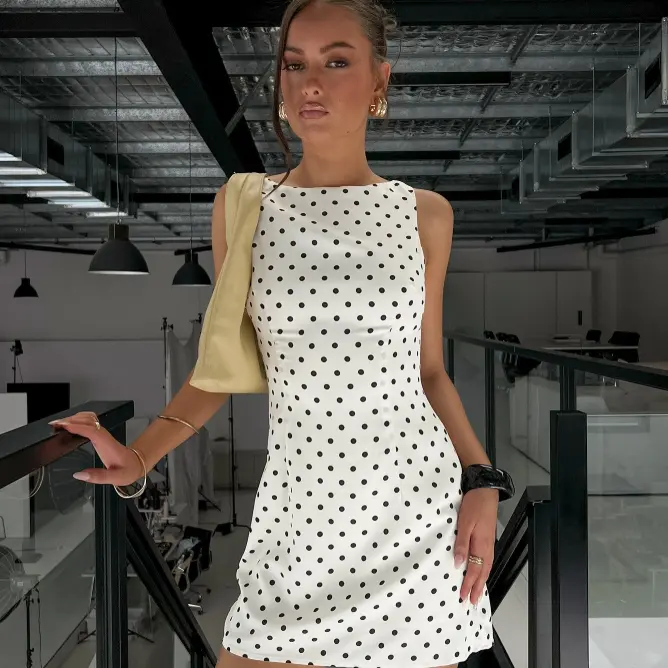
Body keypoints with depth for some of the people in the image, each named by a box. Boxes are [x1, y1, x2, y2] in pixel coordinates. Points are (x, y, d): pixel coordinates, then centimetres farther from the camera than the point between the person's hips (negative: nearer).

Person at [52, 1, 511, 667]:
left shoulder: (424, 214, 1)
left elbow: (429, 370, 8)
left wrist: (481, 482, -3)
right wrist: (139, 456, -3)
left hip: (419, 513, 0)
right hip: (300, 515, 0)